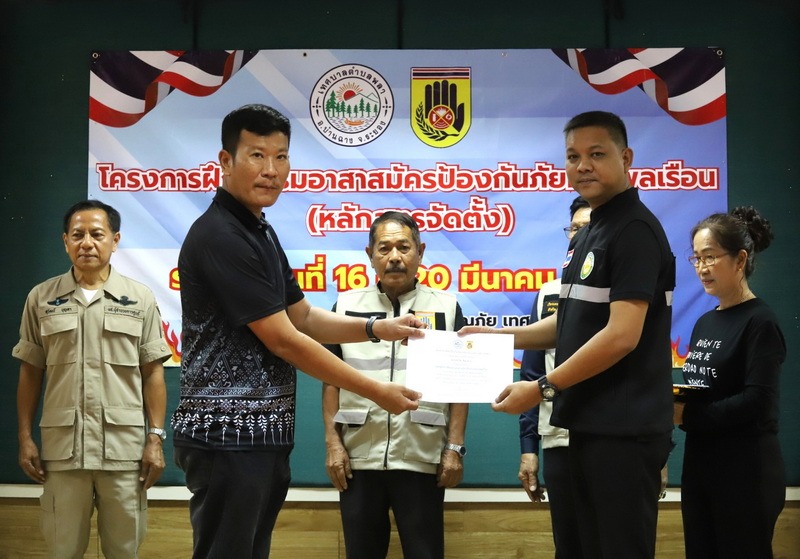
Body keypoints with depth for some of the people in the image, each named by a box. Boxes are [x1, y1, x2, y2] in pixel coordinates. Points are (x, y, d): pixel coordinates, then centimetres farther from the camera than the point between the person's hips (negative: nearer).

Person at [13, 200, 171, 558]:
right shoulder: (41, 298, 5)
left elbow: (153, 373, 3)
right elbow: (30, 372, 8)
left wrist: (156, 438, -2)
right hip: (61, 446, 1)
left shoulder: (140, 299, 3)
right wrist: (25, 437, 4)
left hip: (125, 446, 0)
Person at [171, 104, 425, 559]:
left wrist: (378, 329, 3)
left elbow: (304, 317, 19)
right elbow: (283, 340, -17)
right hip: (228, 436, -9)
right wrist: (377, 392, -11)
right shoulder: (219, 236, -17)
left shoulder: (261, 232, 14)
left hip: (264, 435, 9)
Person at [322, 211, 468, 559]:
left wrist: (455, 447, -3)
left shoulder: (445, 307, 4)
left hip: (422, 459, -1)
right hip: (358, 456, 1)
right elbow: (331, 379, 8)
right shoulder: (347, 305, 7)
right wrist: (333, 443, 0)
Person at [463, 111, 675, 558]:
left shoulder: (634, 230, -15)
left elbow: (622, 335, -22)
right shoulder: (589, 235, 16)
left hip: (623, 428, -10)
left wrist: (544, 388, -18)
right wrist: (497, 337, 11)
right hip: (590, 424, 10)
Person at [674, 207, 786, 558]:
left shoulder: (760, 322, -10)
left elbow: (757, 402, -19)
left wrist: (686, 416, -22)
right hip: (699, 463, 8)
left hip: (746, 469, -8)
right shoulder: (704, 323, 13)